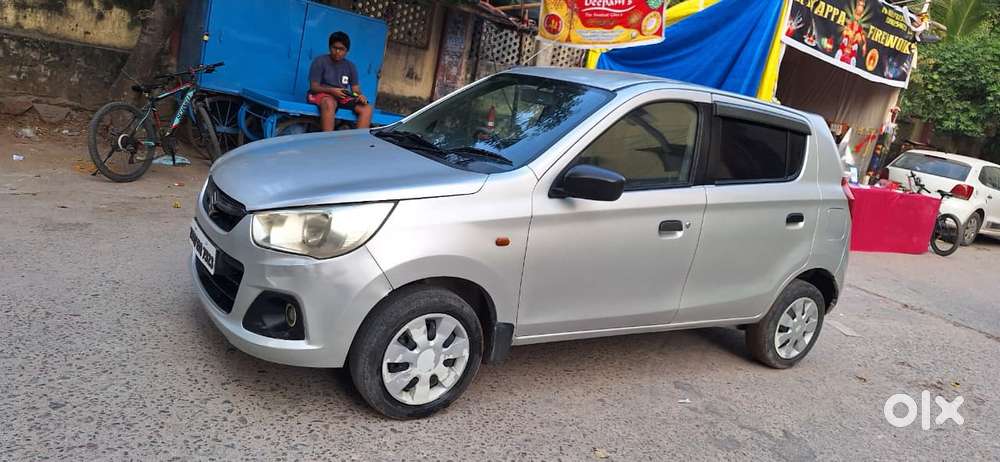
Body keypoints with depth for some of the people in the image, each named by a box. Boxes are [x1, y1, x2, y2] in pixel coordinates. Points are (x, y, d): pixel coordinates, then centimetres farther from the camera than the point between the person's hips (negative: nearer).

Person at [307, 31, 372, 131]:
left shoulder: (350, 66, 13)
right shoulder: (320, 61, -1)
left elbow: (356, 89, 8)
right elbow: (313, 87, -7)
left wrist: (360, 96, -17)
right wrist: (331, 90, -25)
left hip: (343, 98, 5)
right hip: (322, 94, -5)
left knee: (367, 108, -20)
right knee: (329, 103, -41)